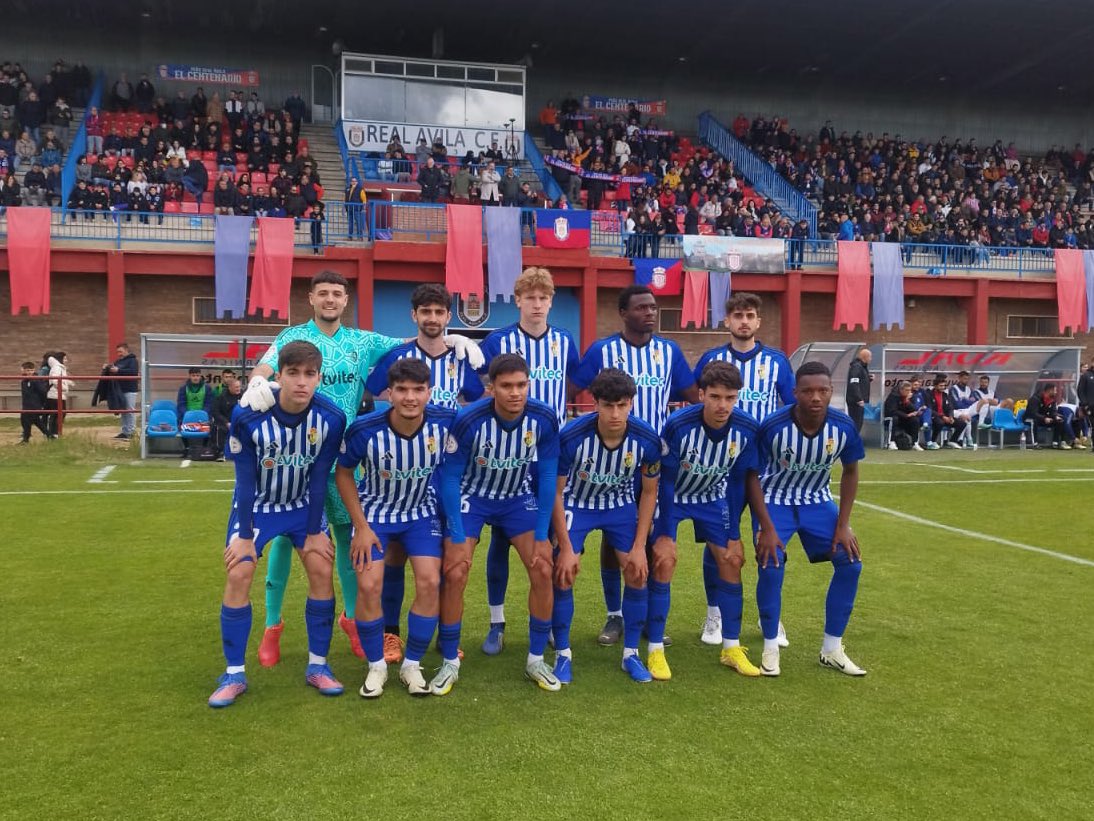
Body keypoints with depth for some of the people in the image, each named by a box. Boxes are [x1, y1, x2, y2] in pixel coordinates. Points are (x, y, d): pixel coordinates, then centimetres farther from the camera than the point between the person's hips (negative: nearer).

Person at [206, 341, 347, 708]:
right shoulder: (248, 416, -28)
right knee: (238, 574, -12)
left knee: (322, 571, -9)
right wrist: (244, 535, -14)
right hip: (257, 504, -1)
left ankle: (317, 666, 7)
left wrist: (314, 531, -9)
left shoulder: (331, 418, -24)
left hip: (304, 505, 1)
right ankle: (234, 674, 3)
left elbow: (319, 478, -14)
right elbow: (245, 478, -19)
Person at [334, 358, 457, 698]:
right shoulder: (365, 430, -27)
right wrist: (361, 527, -11)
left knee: (430, 582, -12)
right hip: (375, 511, -1)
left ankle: (412, 665, 9)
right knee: (369, 585, -13)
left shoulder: (445, 422, -24)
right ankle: (376, 667, 10)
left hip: (422, 511, 1)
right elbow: (343, 472, -9)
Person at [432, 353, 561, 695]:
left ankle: (536, 660, 11)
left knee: (543, 571, -8)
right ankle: (449, 663, 8)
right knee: (454, 574, -12)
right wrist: (458, 537, -18)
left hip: (519, 498, 2)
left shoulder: (544, 420, -22)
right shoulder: (468, 420, -29)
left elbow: (548, 476, -11)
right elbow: (450, 477, -18)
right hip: (471, 497, -2)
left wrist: (542, 535, -11)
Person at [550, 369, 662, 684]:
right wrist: (566, 547, -18)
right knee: (563, 573, -14)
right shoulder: (571, 437, -31)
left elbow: (649, 492, -8)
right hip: (576, 503, -2)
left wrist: (639, 546, -10)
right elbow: (556, 492, -18)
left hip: (621, 504, 2)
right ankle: (562, 654, 6)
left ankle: (631, 654, 13)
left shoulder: (647, 440, -24)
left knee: (639, 573, -6)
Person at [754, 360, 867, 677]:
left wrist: (843, 525, -5)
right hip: (776, 501, -3)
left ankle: (832, 650, 10)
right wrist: (767, 529, -18)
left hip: (818, 501, 4)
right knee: (770, 567, -20)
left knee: (850, 563, -6)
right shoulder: (773, 426, -28)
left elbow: (850, 472, -1)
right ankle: (771, 649, 2)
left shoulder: (844, 427, -20)